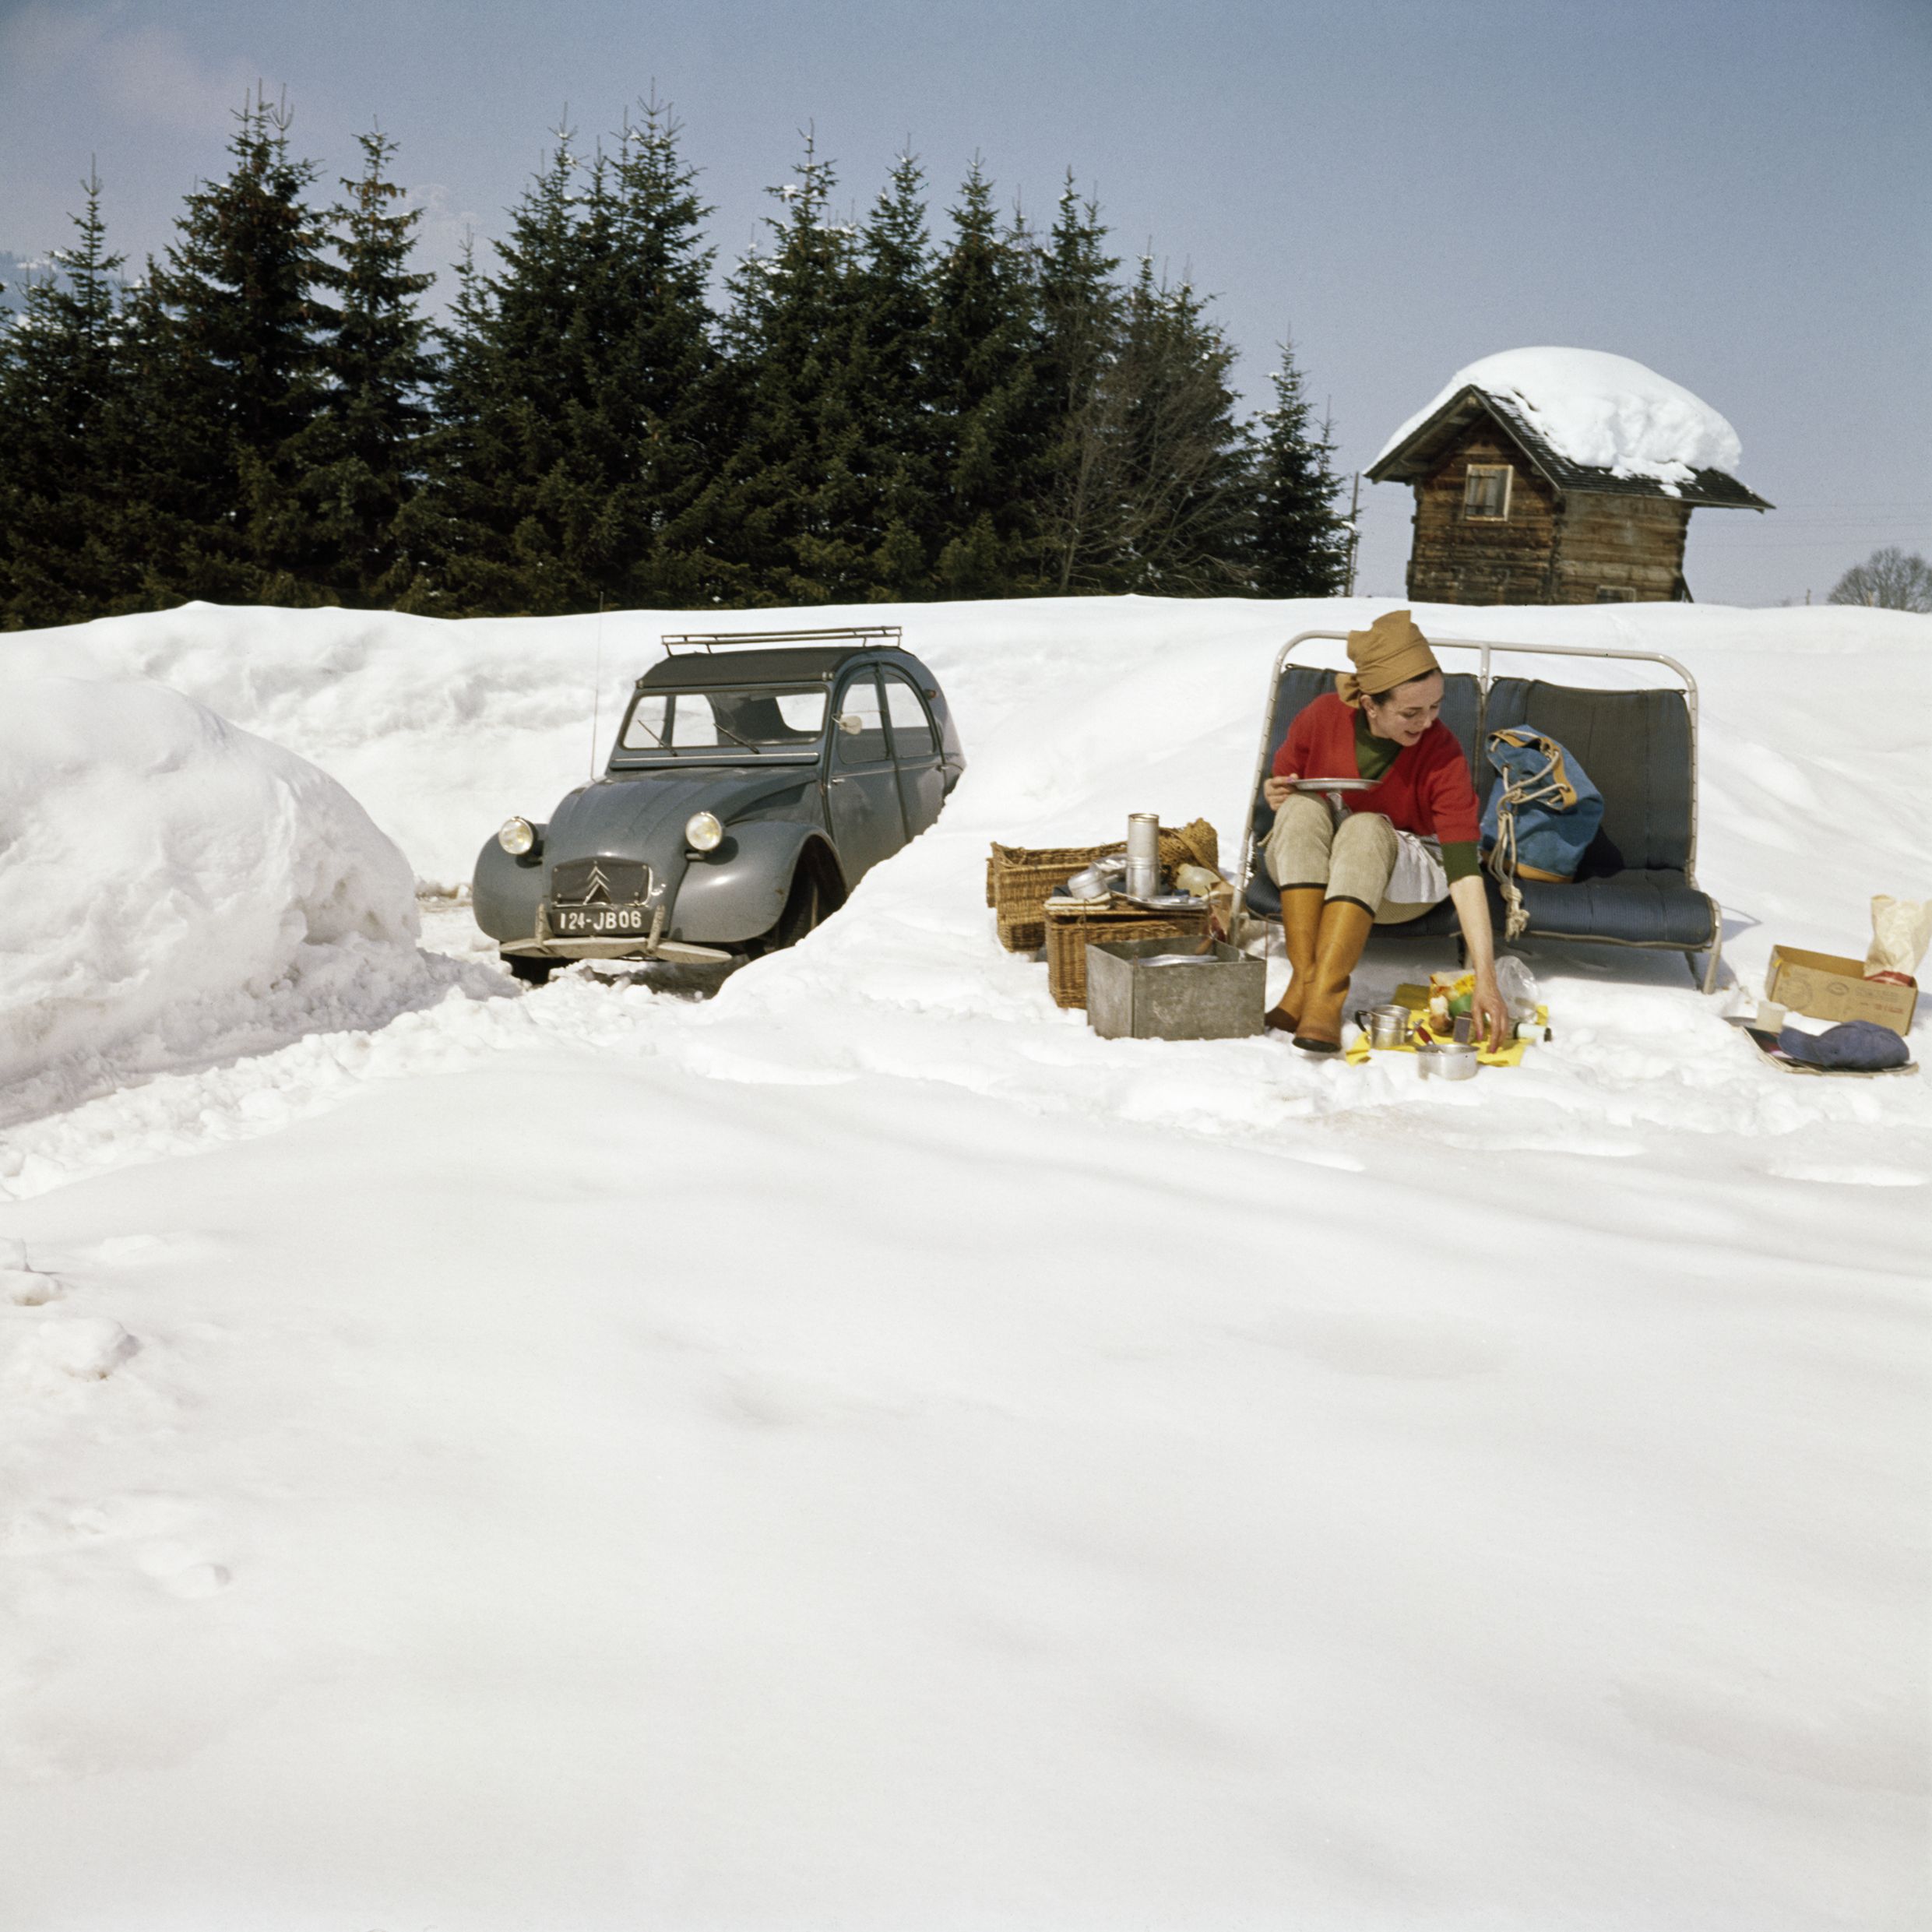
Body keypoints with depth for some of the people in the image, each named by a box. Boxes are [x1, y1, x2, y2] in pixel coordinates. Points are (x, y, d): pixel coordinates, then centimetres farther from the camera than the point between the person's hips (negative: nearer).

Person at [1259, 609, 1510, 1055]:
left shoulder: (1442, 754, -23)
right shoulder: (1323, 717, -16)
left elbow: (1465, 871, -30)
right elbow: (1278, 785, 4)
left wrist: (1486, 981, -39)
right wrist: (1274, 796, -22)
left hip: (1399, 880, -2)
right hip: (1306, 868, 2)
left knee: (1366, 828, -34)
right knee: (1303, 807, -29)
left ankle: (1325, 997, -43)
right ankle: (1304, 981, -38)